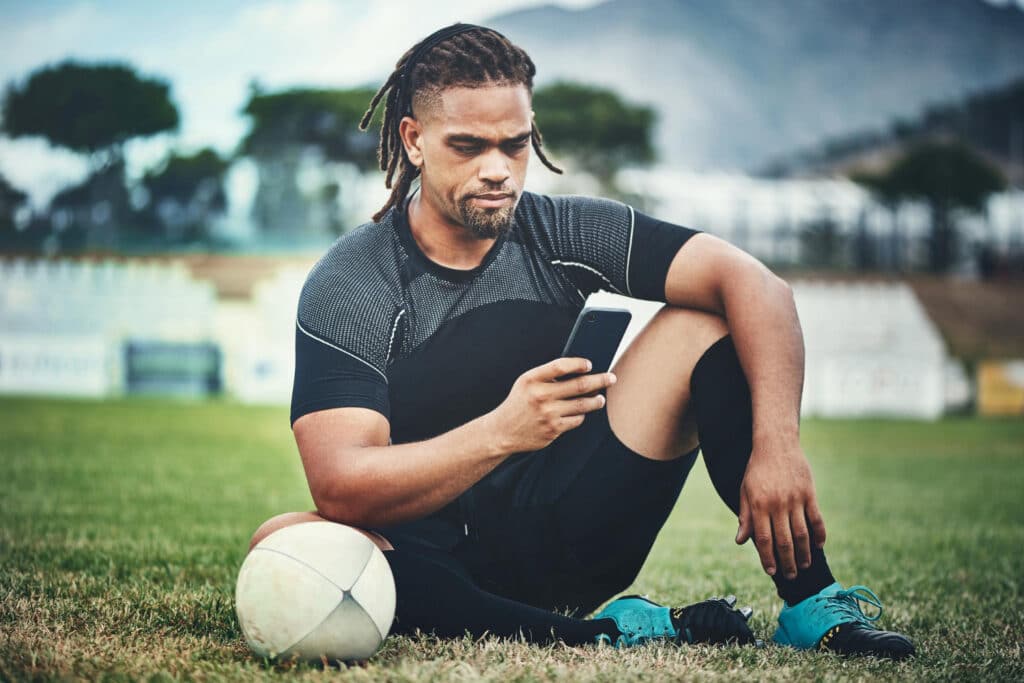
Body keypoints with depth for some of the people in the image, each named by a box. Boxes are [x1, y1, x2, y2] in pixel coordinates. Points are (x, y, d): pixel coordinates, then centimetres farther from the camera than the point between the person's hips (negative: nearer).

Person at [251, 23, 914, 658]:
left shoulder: (566, 232, -3)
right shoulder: (347, 287, -11)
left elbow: (756, 285, -14)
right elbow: (338, 489, -23)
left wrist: (777, 447, -30)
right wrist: (503, 432, -35)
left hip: (569, 537, 3)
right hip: (439, 570, -2)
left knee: (701, 324, -10)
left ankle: (811, 604, -14)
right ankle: (614, 633, -33)